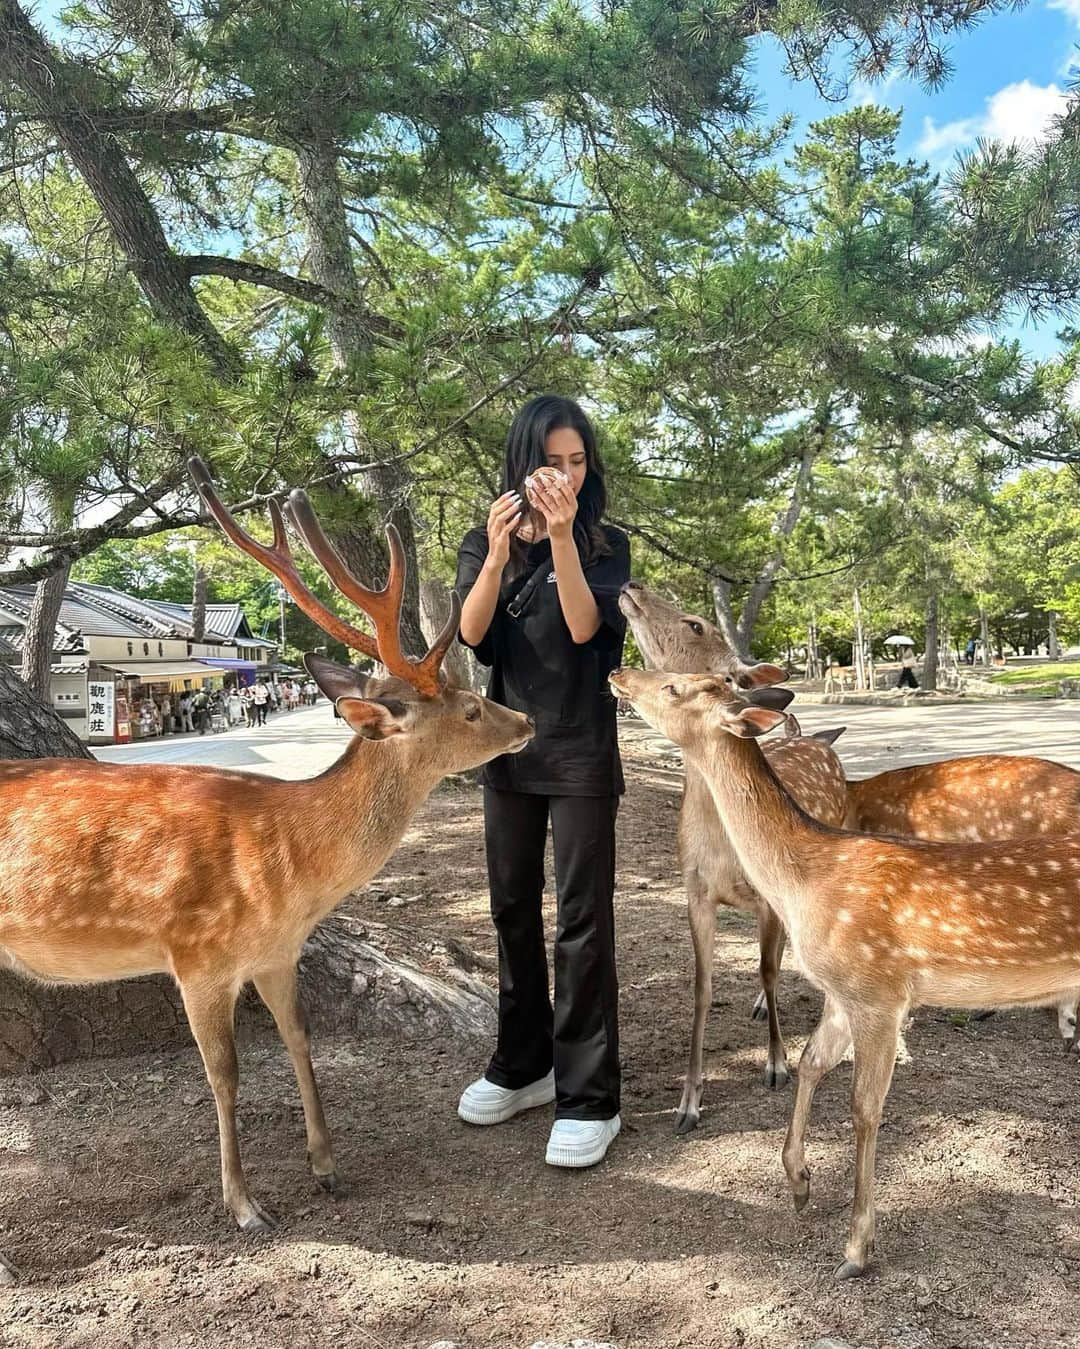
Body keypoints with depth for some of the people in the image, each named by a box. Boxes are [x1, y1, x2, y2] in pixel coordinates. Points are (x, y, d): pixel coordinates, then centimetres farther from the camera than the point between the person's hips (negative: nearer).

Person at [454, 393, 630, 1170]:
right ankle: (523, 1067, 28)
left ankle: (589, 1099, 5)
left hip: (581, 752, -4)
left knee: (583, 919, -4)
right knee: (512, 910, 13)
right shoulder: (486, 544, 5)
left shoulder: (604, 545, -2)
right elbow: (469, 632, -10)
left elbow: (585, 627, -18)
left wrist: (562, 538, -27)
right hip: (508, 747, 4)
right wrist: (499, 553, -25)